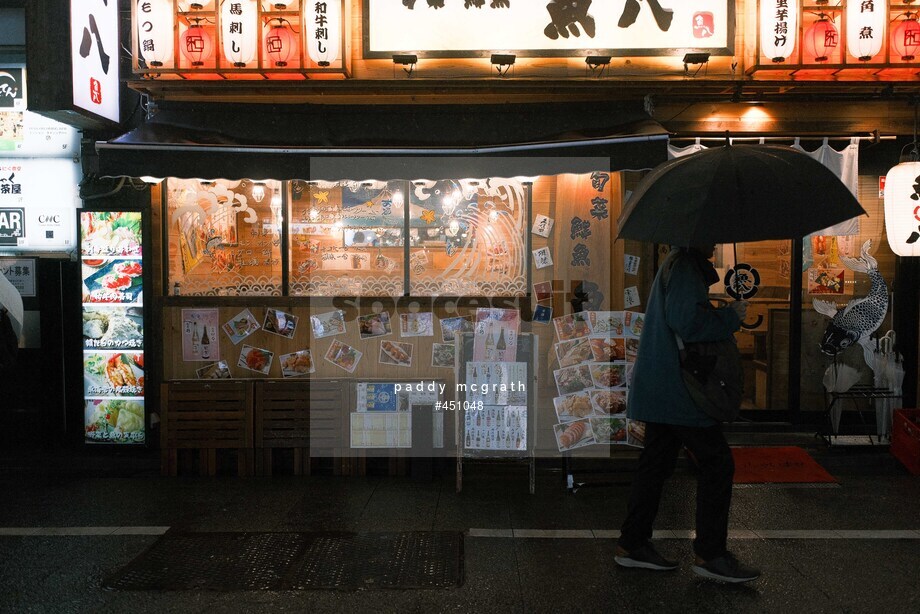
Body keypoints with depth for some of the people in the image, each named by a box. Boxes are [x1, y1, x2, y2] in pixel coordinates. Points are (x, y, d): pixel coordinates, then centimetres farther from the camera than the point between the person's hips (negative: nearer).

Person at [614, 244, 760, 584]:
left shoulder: (676, 263, 20)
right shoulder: (684, 266, -14)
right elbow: (689, 322, -25)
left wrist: (721, 313, 14)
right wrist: (732, 315, -11)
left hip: (661, 388, 11)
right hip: (677, 389, -11)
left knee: (657, 463, 13)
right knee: (717, 462, -3)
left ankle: (632, 544, 20)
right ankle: (710, 554, 5)